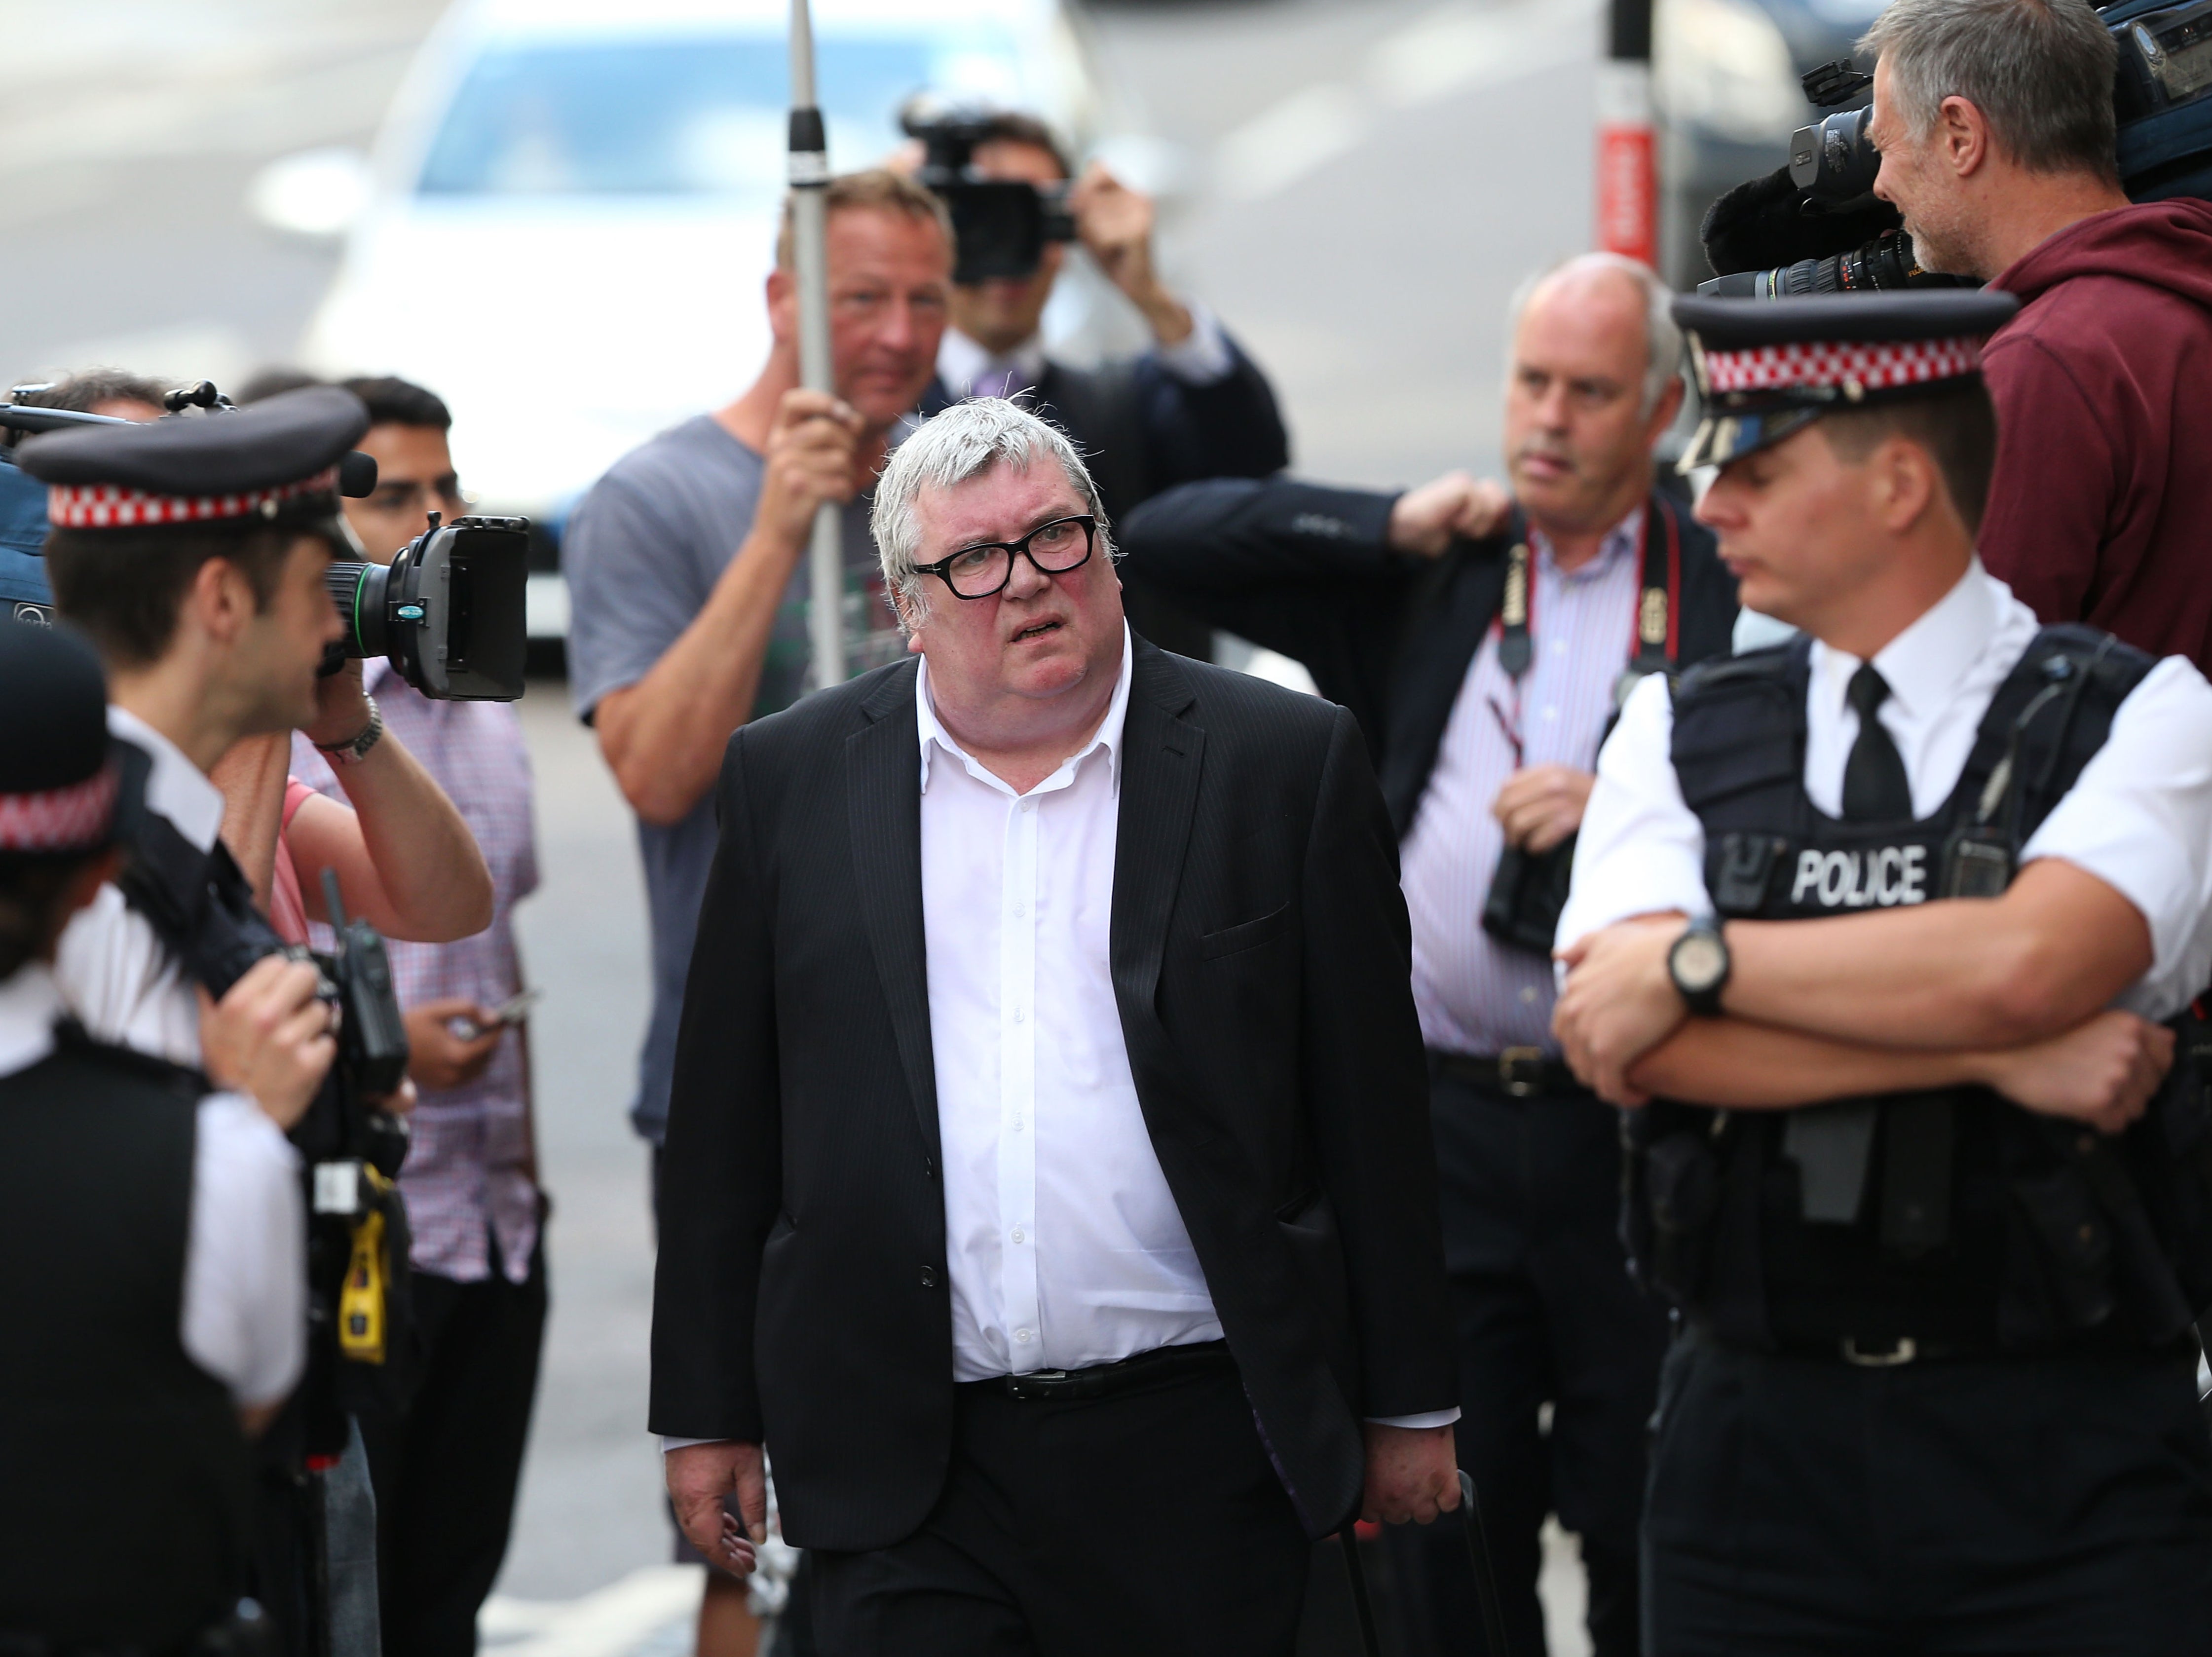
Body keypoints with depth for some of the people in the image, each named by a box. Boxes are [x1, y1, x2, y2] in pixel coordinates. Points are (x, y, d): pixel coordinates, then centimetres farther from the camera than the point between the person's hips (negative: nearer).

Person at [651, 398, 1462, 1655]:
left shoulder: (1287, 764, 2)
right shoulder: (793, 783, 7)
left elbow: (1372, 1111, 4)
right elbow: (724, 1127, 9)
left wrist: (1410, 1409, 4)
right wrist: (708, 1416, 8)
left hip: (1196, 1449, -1)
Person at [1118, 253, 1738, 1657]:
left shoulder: (1734, 598, 1)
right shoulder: (1424, 578, 9)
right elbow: (1166, 540, 4)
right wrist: (1394, 529, -6)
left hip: (1636, 1132, -2)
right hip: (1440, 1126, 2)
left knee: (1649, 1528, 3)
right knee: (1446, 1536, 6)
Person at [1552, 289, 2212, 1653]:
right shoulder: (1678, 738, 10)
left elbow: (2028, 962, -19)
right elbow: (1613, 1039, -7)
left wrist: (1695, 963, -10)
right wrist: (1993, 1055, -14)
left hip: (2068, 1452, -3)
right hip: (1758, 1433, 3)